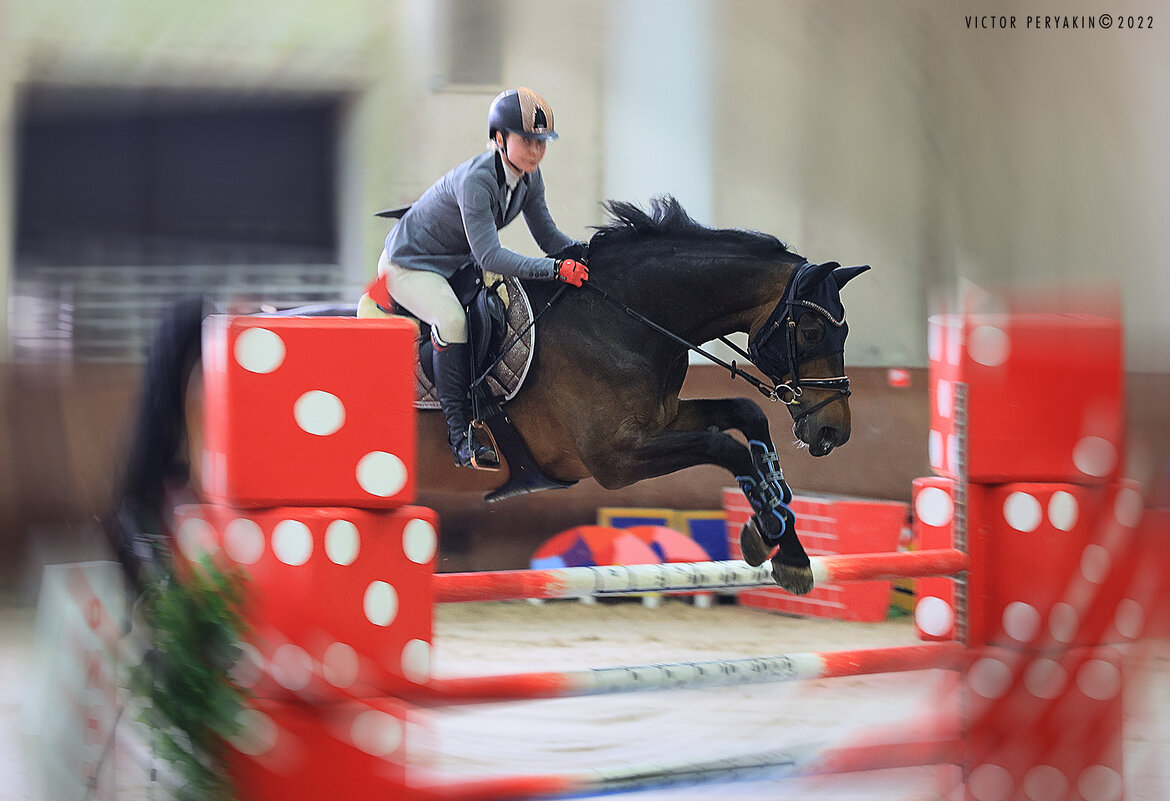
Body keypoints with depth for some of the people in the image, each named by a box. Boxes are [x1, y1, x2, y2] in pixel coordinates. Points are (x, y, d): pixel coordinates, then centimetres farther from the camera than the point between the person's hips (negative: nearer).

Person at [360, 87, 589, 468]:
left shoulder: (529, 176, -8)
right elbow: (489, 256, -38)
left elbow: (545, 233, 0)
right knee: (451, 319, -33)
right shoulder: (475, 180, -33)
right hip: (409, 262, -9)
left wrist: (576, 251, -22)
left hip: (457, 261, 9)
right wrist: (554, 268, -44)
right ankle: (460, 435, -30)